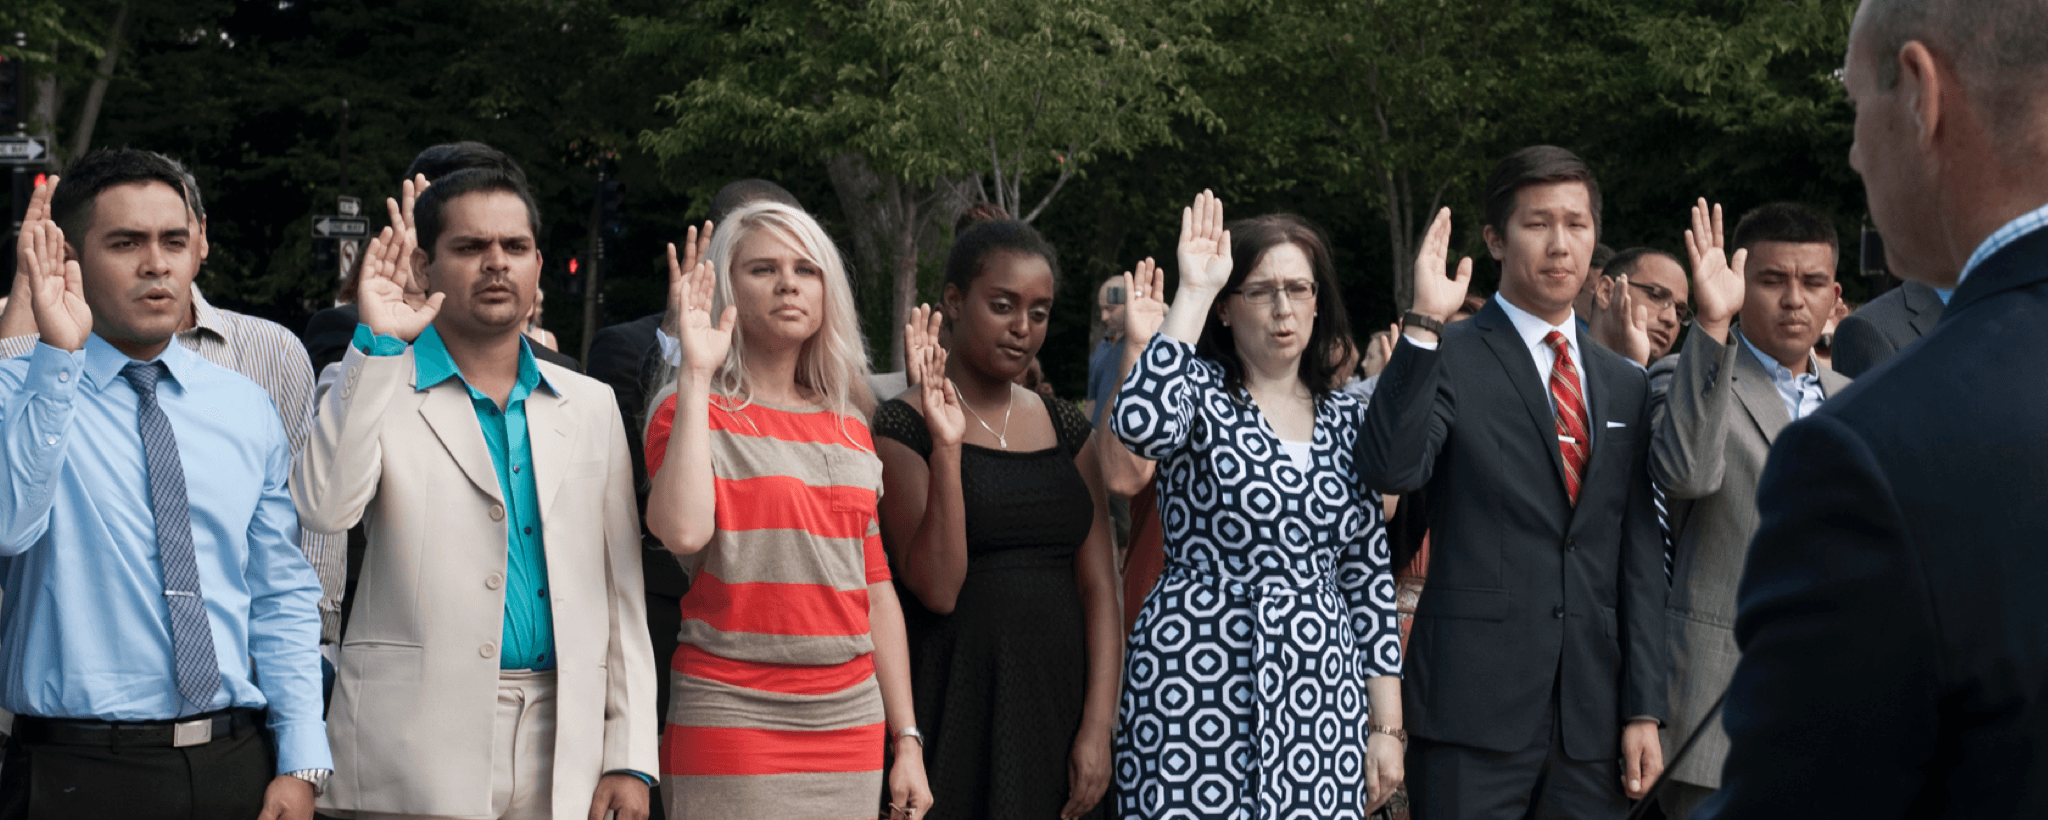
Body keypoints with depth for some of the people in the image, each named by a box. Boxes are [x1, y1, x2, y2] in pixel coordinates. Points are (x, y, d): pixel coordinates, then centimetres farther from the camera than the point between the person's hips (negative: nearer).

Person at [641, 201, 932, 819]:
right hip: (731, 716, -5)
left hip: (850, 718, 5)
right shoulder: (695, 415, -1)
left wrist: (906, 739, 11)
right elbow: (684, 531, -22)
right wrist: (695, 376, -15)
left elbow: (876, 587, 15)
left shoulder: (851, 430, 13)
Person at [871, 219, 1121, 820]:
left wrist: (1098, 726, -5)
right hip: (952, 701, -4)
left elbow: (1099, 587, 6)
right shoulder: (904, 426, -4)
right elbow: (937, 589, -14)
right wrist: (947, 446, -22)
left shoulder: (1066, 428, 11)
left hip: (1059, 699, 4)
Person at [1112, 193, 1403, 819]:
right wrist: (1192, 293, -18)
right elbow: (1142, 426, -26)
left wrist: (1386, 725, 7)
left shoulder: (1344, 420, 11)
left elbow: (1368, 573, 11)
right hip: (1197, 682, -4)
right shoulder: (1200, 392, 0)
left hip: (1321, 689, 4)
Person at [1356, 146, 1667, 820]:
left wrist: (1644, 709, 7)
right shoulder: (1447, 361, -1)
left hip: (1592, 719, 5)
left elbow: (1639, 555, 12)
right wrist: (1423, 325, -21)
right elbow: (1388, 471, -18)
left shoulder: (1626, 385, 15)